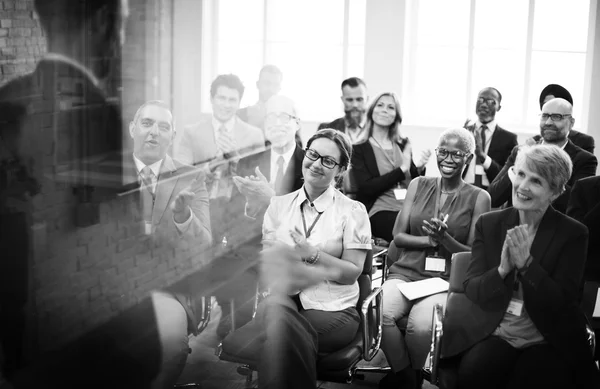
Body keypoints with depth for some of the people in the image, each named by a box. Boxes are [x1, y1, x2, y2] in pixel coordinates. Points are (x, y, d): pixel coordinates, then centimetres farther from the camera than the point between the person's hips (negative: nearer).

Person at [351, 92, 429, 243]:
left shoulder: (403, 145, 19)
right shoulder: (359, 148, 5)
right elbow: (366, 188, -5)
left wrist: (419, 168, -3)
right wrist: (401, 170, -6)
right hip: (380, 211, -4)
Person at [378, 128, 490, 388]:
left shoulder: (478, 198, 4)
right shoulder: (418, 185, 12)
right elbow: (398, 236, 8)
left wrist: (444, 238, -16)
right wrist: (430, 240, -9)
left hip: (448, 279, -2)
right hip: (406, 272, 2)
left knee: (422, 325, -33)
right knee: (378, 313, -30)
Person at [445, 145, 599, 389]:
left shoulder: (573, 234, -3)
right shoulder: (489, 224, 5)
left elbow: (562, 302, -9)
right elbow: (471, 290, 0)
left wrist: (526, 263, -22)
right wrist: (502, 269, -21)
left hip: (549, 342, -1)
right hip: (494, 334, 2)